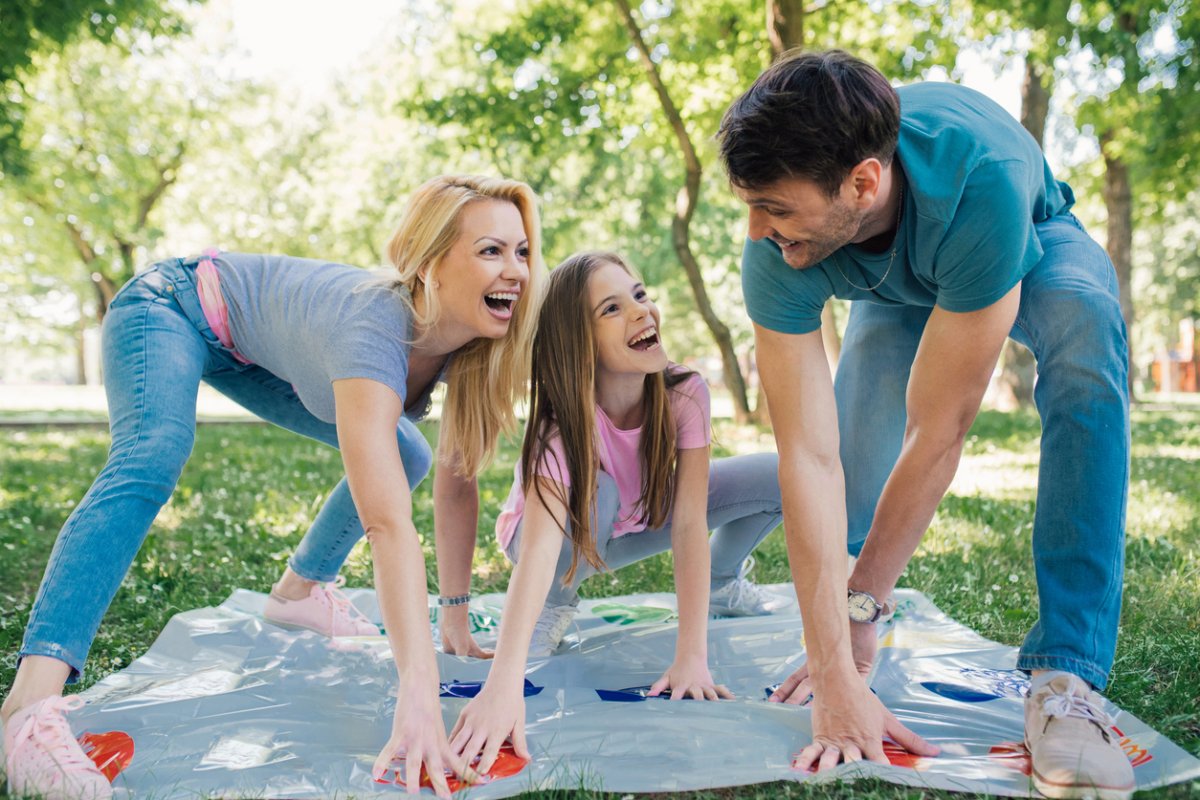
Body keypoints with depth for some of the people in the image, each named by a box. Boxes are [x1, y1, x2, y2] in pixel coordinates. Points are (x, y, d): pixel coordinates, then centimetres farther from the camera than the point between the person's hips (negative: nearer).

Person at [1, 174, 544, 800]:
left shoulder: (472, 342, -21)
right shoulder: (375, 330, -43)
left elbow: (456, 481, -12)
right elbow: (389, 523, -52)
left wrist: (457, 619, -15)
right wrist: (420, 694, -57)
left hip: (256, 351, 8)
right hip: (172, 308, -7)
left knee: (403, 456, 8)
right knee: (150, 461, -35)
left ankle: (299, 590, 27)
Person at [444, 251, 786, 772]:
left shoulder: (685, 394, -28)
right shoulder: (561, 426, -37)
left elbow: (689, 522, -31)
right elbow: (540, 546, -50)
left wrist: (692, 657, -38)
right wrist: (504, 685, -62)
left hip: (636, 522, 3)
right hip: (567, 537, -3)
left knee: (783, 476, -15)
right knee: (594, 493, -40)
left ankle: (723, 580, 14)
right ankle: (556, 604, -9)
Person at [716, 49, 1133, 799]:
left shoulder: (979, 178, -46)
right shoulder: (777, 254, -37)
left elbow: (938, 433, -40)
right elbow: (808, 457, -39)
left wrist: (861, 603, -31)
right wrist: (837, 681, -40)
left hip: (1030, 250, -1)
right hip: (898, 286, 2)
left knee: (1085, 330, -36)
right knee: (852, 492, -14)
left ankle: (1064, 679, -33)